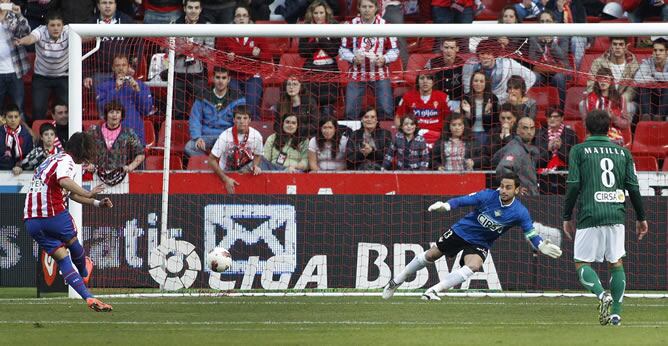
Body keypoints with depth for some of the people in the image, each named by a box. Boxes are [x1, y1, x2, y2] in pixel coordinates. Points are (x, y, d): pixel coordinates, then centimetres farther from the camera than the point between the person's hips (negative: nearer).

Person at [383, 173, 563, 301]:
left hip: (479, 244, 0)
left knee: (473, 266, -29)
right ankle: (396, 281, 29)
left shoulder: (520, 213, -20)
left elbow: (531, 234, -17)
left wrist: (542, 246, -37)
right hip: (462, 230, 0)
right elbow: (463, 200, -22)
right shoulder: (488, 196, -22)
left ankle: (434, 291, -22)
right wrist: (447, 205, -41)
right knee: (430, 255, 8)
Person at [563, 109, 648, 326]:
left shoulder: (578, 151, 2)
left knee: (582, 263, 4)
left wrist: (567, 217, 4)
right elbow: (633, 188, 8)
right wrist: (641, 218, 16)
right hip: (616, 215, 3)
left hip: (590, 216, -3)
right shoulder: (622, 152, 11)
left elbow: (573, 186, -4)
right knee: (616, 263, 12)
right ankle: (616, 312, 5)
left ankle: (602, 295, -22)